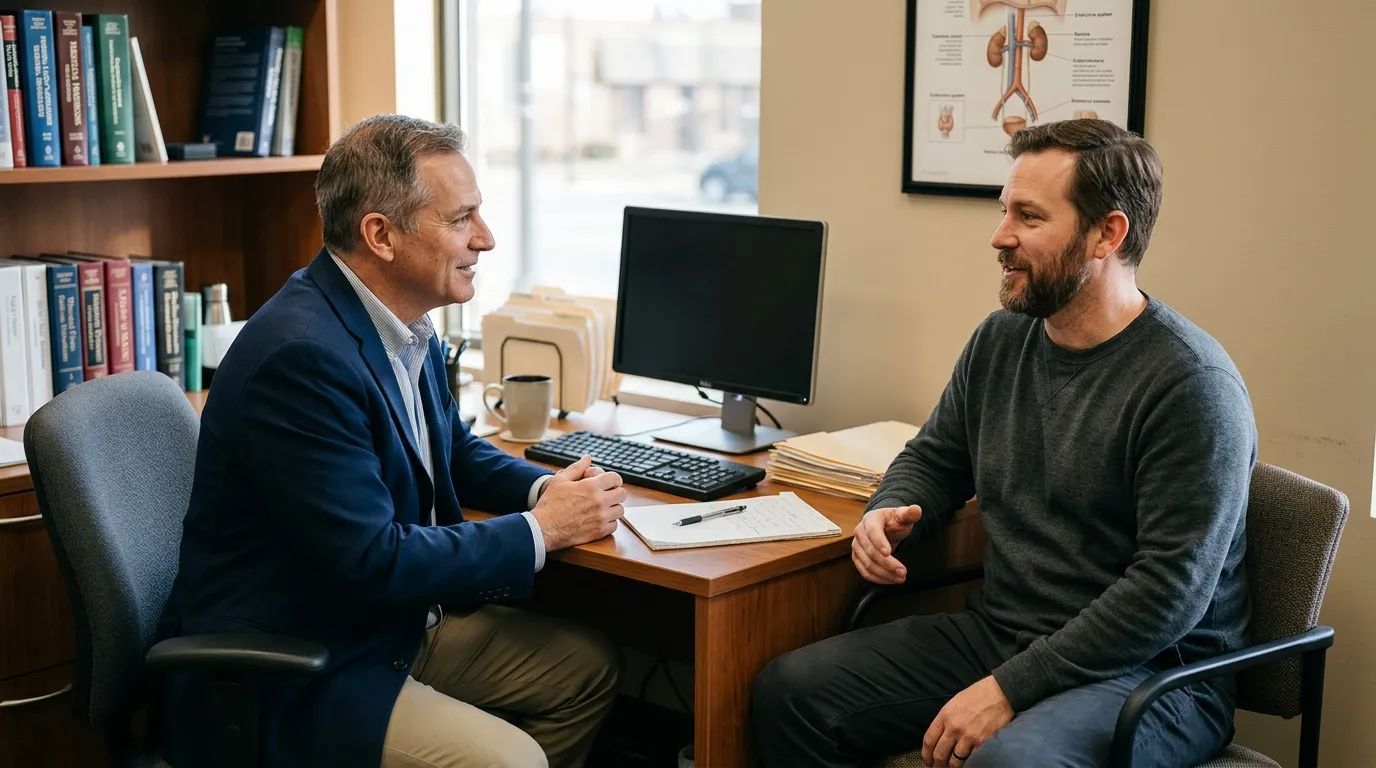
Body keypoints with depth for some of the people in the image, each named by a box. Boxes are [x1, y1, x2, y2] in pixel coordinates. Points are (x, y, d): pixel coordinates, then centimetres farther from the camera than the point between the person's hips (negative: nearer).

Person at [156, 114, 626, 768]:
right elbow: (371, 564, -28)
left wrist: (546, 488, -1)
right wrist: (540, 530, -16)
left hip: (392, 627, 10)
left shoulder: (405, 323, 3)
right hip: (284, 683, -10)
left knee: (591, 670, 10)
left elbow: (454, 450, 21)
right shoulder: (302, 353, -27)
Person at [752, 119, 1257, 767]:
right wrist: (888, 514, -2)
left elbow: (1171, 589, -22)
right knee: (790, 691, -5)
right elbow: (934, 457, 22)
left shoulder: (1191, 382, -17)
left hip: (1146, 670, -7)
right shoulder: (1001, 340, 6)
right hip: (994, 634, 7)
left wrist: (1009, 689, -23)